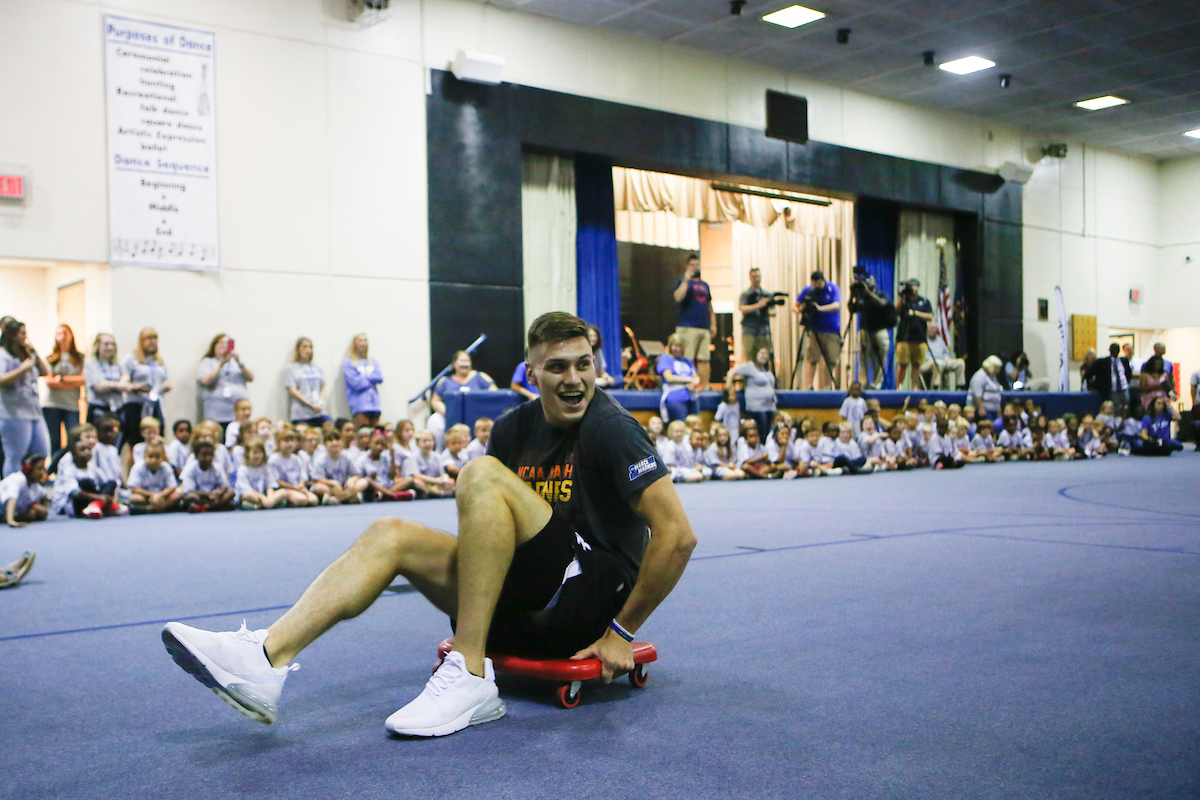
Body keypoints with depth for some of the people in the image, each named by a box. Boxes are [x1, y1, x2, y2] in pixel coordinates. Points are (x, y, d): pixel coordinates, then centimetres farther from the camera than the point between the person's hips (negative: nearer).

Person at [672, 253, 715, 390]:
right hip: (687, 326, -6)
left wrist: (713, 324, 16)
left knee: (704, 359, 3)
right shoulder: (683, 282, 5)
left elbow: (710, 306, 26)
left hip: (704, 327, 6)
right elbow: (678, 297, -16)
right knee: (687, 359, -10)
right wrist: (686, 279, -12)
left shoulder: (704, 285, 23)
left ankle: (705, 386, 4)